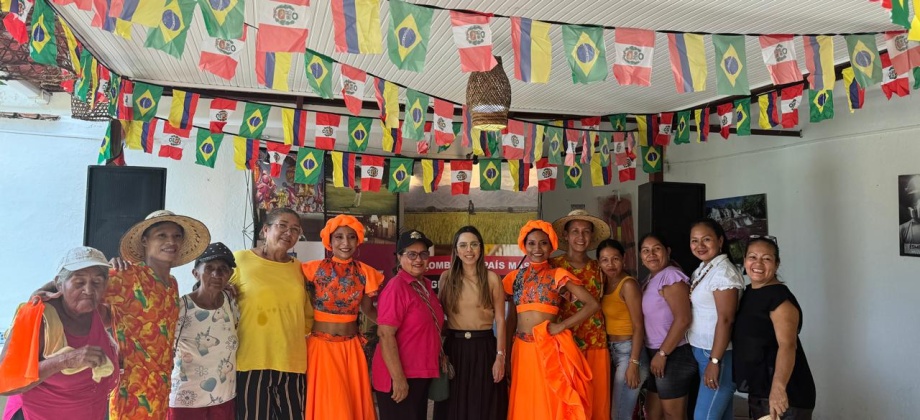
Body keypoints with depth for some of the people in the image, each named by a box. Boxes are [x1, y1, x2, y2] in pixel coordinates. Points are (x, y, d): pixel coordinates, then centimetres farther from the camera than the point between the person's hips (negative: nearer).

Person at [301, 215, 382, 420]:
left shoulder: (364, 272, 0)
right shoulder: (315, 269, -8)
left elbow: (368, 310, 9)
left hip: (351, 347, 3)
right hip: (321, 346, -3)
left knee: (355, 403, 10)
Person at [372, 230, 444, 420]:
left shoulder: (425, 285, 8)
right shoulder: (396, 287, -18)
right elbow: (385, 335, -23)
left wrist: (441, 359, 17)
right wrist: (398, 378, -24)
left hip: (422, 374, 9)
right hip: (400, 377, -9)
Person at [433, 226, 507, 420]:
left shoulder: (492, 278, -1)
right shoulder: (446, 277, 2)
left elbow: (500, 319, -2)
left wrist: (500, 356, -8)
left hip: (484, 348, -1)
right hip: (454, 348, 1)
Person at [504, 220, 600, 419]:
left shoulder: (558, 275, -2)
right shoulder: (516, 276, 9)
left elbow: (593, 304, -9)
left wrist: (562, 326, -14)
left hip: (549, 349, -4)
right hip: (522, 349, 4)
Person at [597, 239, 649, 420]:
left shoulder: (628, 284, -16)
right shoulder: (605, 283, 7)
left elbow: (639, 326, -18)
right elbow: (608, 319, 7)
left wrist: (634, 363, -21)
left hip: (628, 351, -8)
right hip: (611, 350, 8)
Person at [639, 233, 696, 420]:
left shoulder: (671, 275, -16)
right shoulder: (650, 279, 12)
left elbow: (683, 319, -23)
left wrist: (662, 354, -20)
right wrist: (657, 354, 8)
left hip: (673, 355, -9)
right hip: (656, 354, 9)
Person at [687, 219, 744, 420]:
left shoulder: (723, 272, -16)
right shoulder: (702, 270, 12)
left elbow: (725, 320, -21)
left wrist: (715, 361, -22)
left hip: (719, 354, -9)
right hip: (702, 351, 9)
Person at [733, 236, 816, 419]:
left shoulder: (779, 296, -17)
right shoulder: (748, 292, 8)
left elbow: (787, 345, -29)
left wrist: (778, 387, -39)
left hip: (785, 396, -8)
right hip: (757, 391, 8)